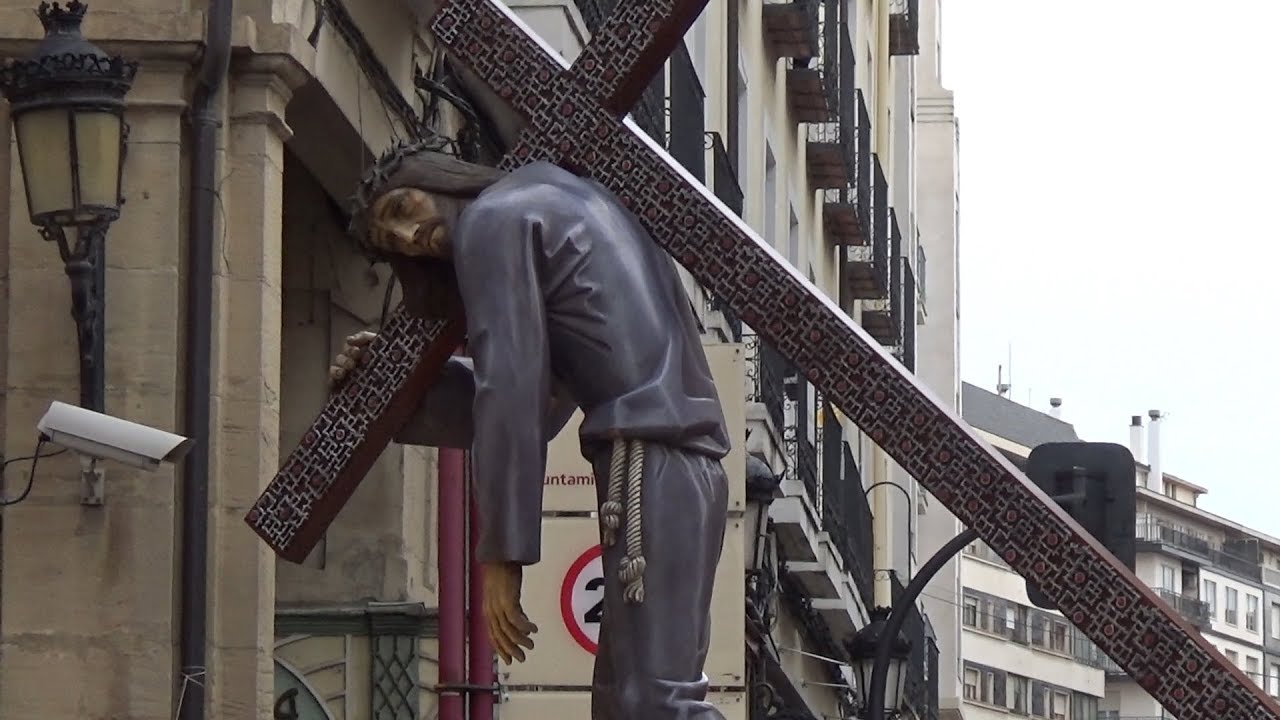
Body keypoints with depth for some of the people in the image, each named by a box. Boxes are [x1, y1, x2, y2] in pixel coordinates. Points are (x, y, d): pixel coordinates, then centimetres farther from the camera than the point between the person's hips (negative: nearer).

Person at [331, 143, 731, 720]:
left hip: (647, 459, -10)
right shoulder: (565, 199, 30)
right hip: (694, 463, 10)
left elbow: (508, 396, -8)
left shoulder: (492, 220, 1)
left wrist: (502, 554, -9)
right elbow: (535, 407, 29)